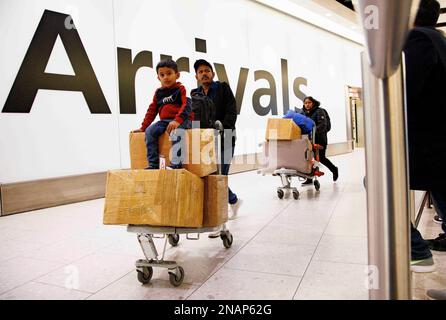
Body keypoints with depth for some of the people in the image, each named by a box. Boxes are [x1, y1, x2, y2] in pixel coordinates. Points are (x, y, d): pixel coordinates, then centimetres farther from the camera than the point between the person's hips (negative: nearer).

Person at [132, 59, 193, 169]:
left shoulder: (180, 89, 4)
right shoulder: (158, 92, 20)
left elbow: (186, 105, -11)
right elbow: (152, 110, 22)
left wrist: (177, 120, -27)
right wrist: (143, 127, 17)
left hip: (182, 120, -5)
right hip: (164, 121, 5)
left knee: (175, 131, -37)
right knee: (150, 131, -18)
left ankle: (176, 163, -38)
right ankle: (153, 163, -16)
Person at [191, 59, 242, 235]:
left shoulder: (223, 88, 2)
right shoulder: (195, 94, 15)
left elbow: (231, 112, -8)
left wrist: (220, 129, -21)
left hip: (223, 139, -5)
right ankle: (234, 200, 37)